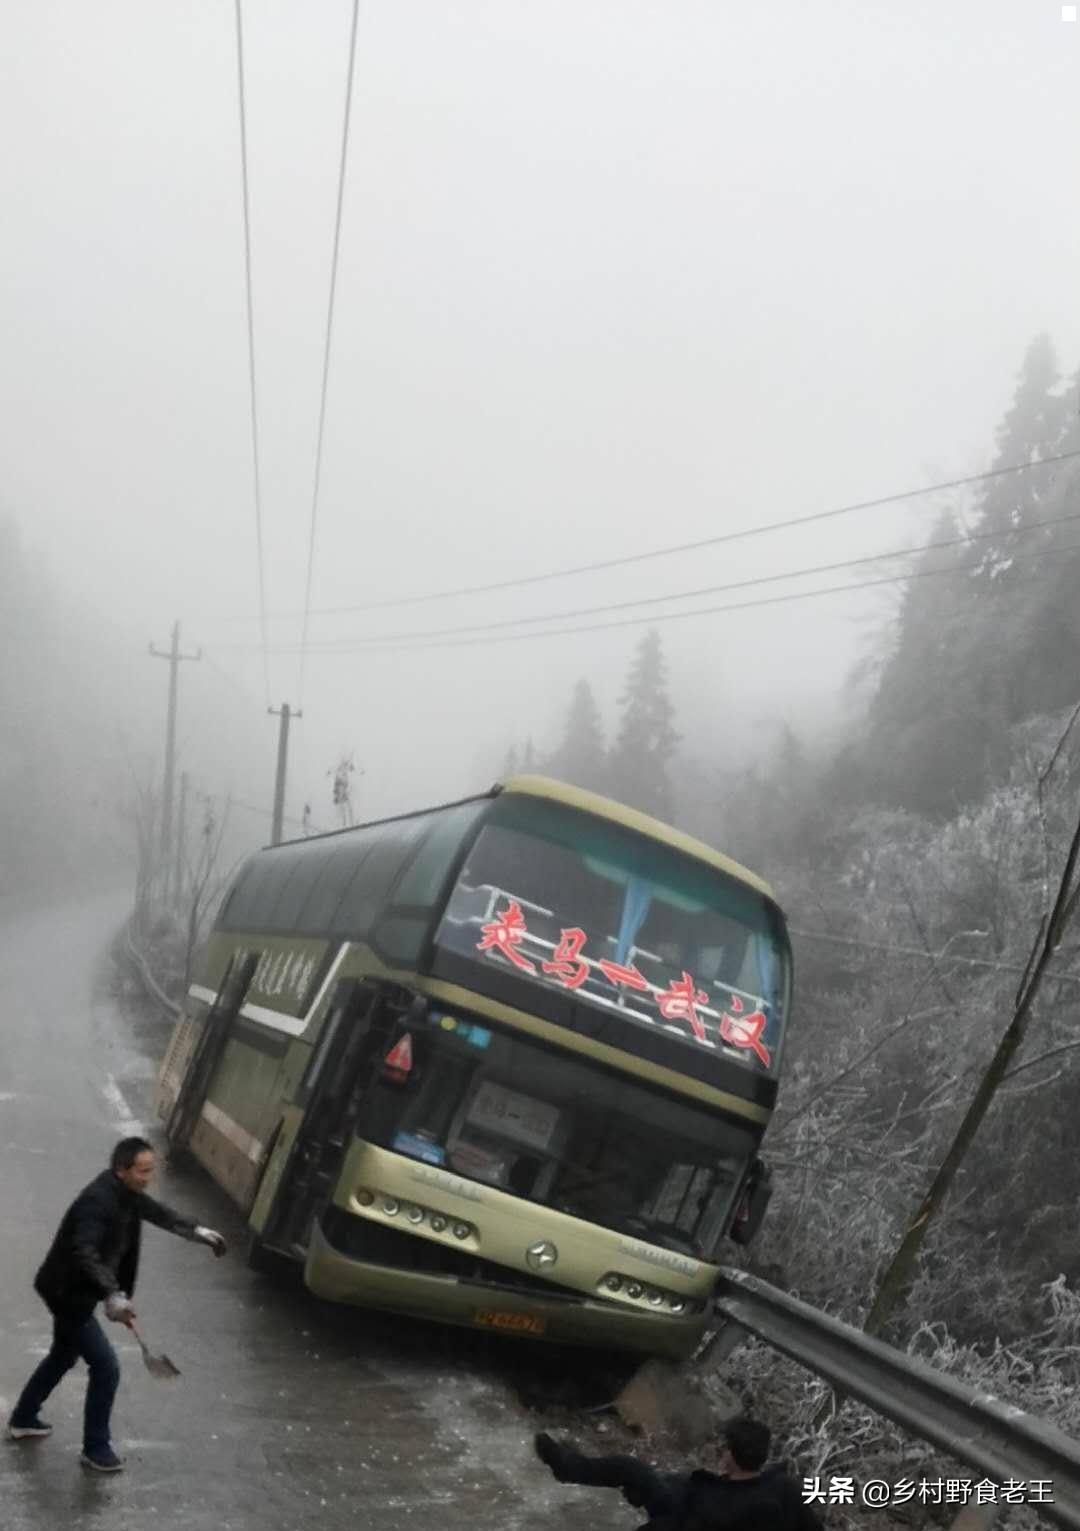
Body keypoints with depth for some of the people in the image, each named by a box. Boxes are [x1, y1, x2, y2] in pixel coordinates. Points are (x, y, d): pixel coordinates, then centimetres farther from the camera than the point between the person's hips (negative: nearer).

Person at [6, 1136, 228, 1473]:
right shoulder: (98, 1200, -32)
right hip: (68, 1292, -10)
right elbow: (83, 1253, -42)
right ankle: (96, 1449, 11)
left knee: (64, 1357, 28)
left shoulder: (126, 1192, -2)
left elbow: (156, 1211, 15)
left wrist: (197, 1231, 12)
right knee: (106, 1368, -4)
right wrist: (113, 1295, -51)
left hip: (74, 1291, 10)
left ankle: (22, 1420, 47)